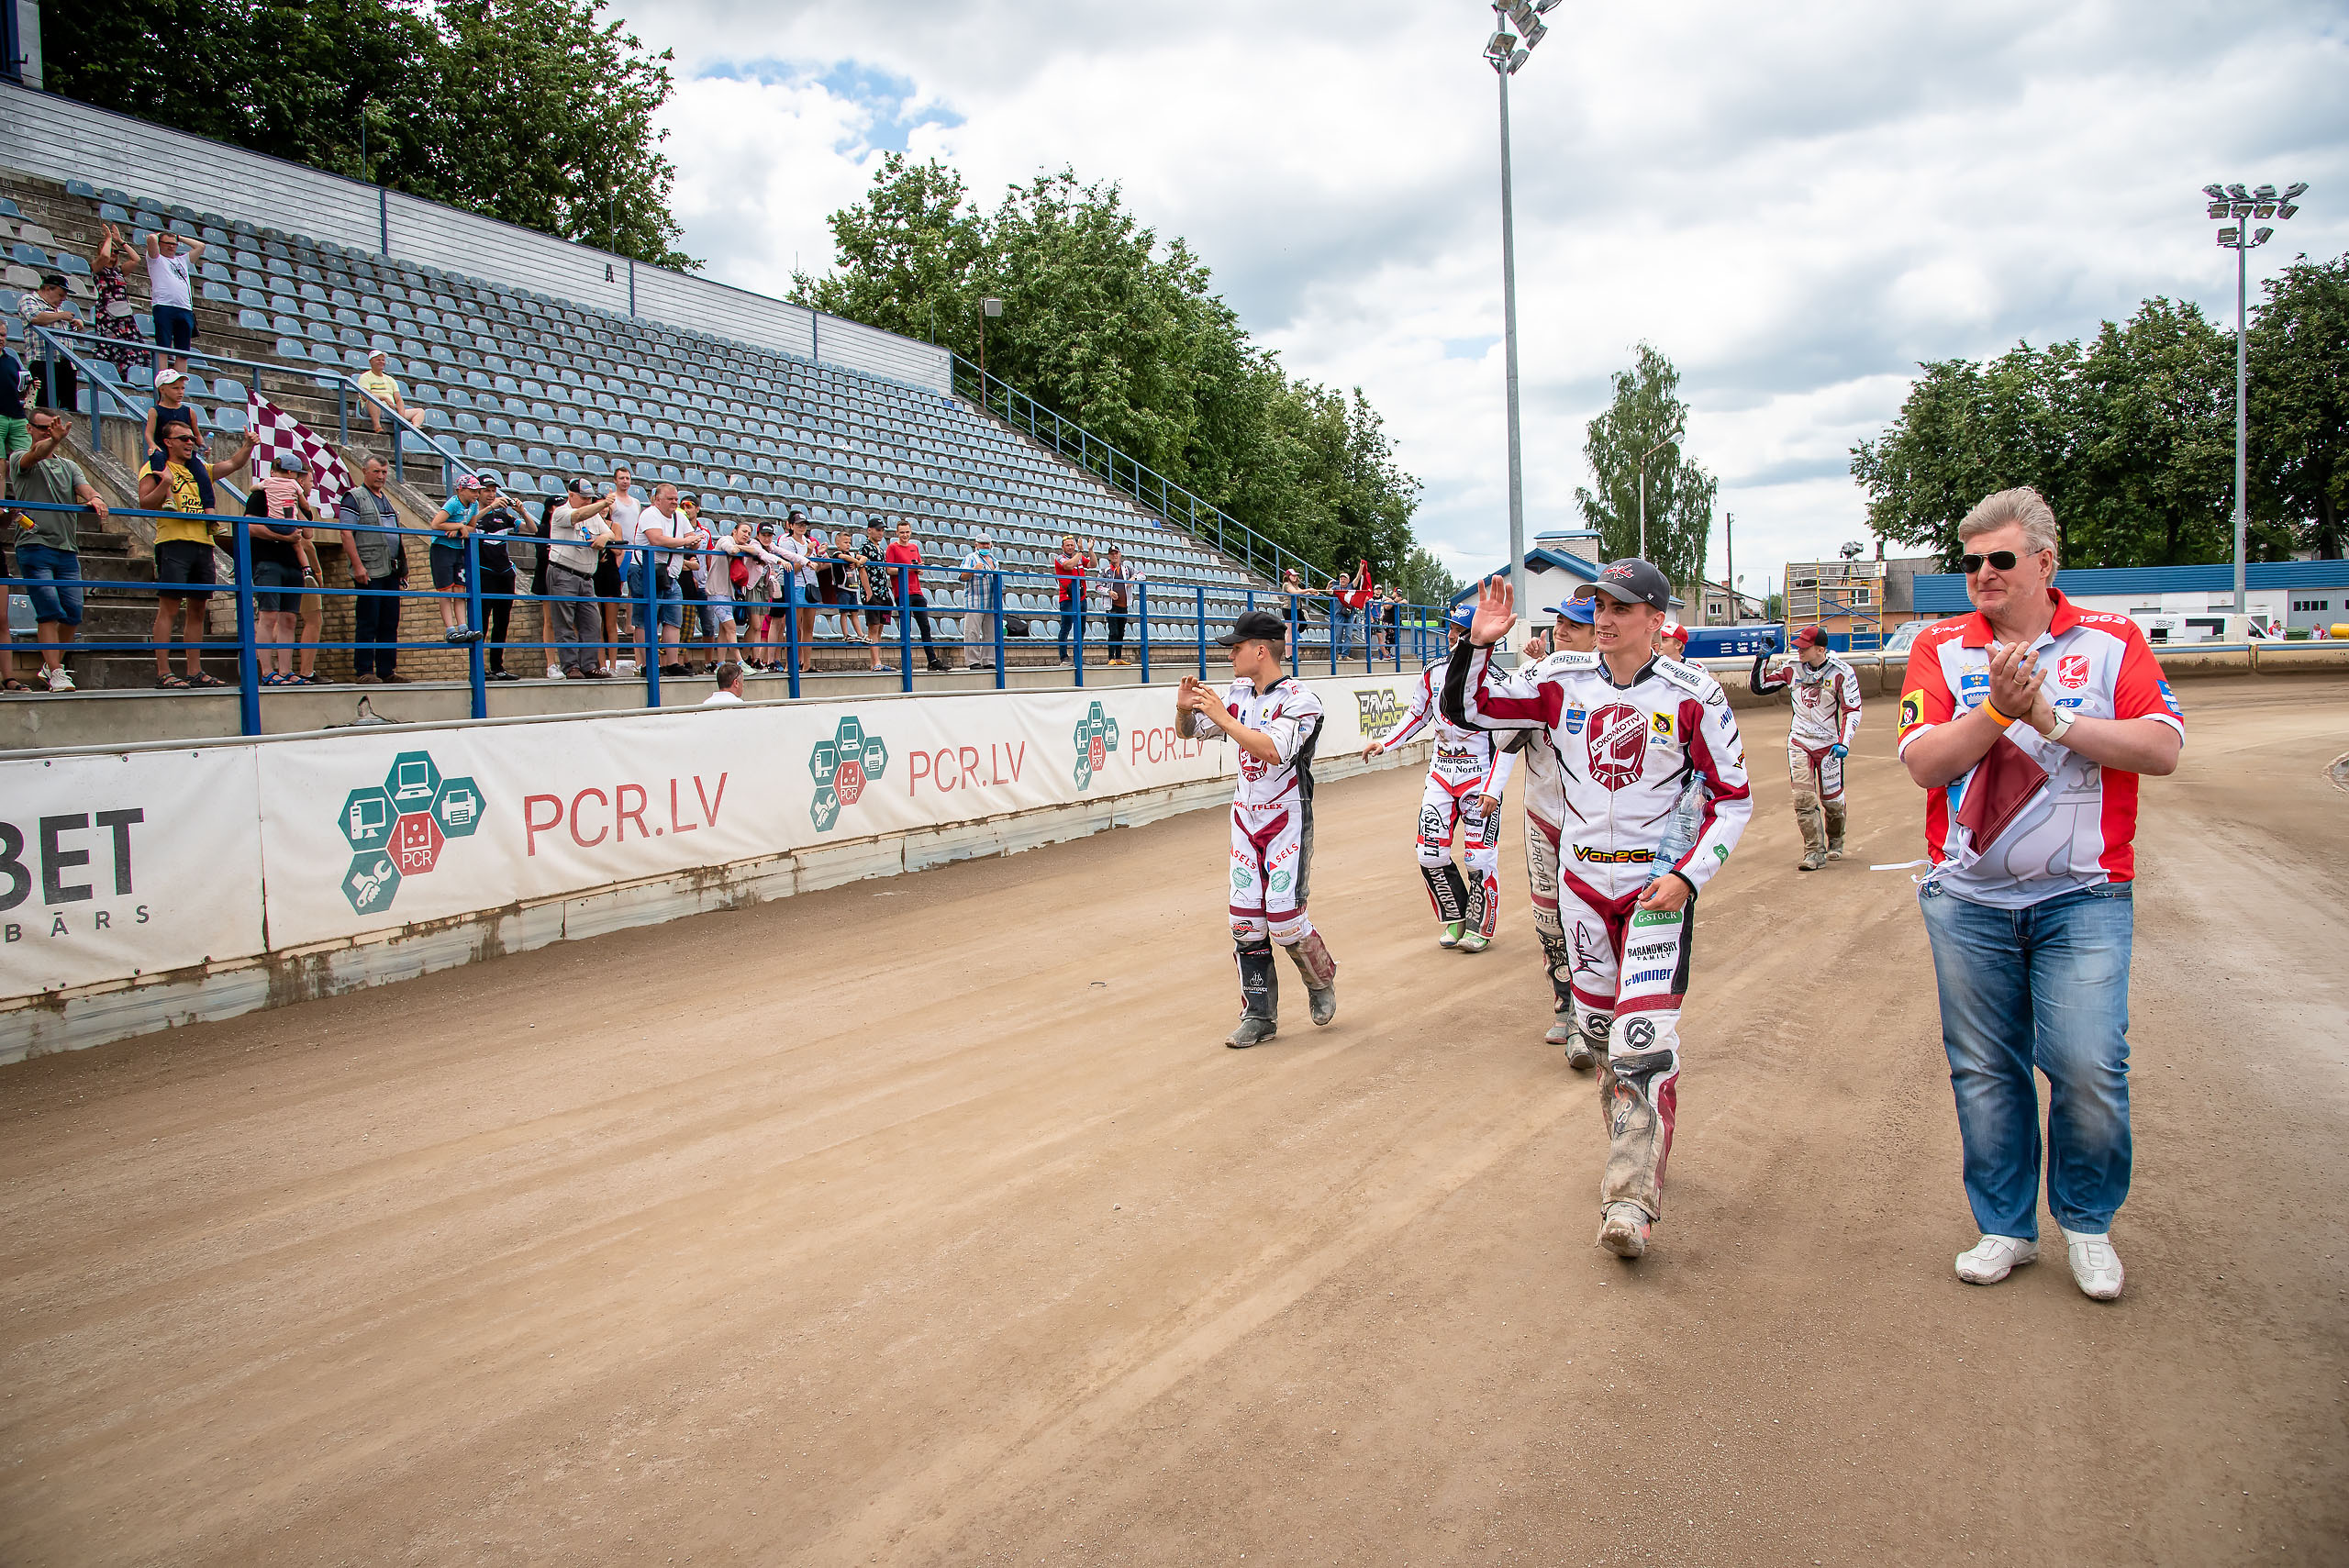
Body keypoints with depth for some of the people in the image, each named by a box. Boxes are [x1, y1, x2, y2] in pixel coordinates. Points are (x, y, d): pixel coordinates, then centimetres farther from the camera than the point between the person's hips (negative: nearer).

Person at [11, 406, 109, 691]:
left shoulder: (69, 466, 21)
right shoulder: (19, 459, 6)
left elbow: (86, 489, 3)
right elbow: (36, 454, -18)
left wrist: (96, 498, -23)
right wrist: (55, 439, -41)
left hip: (67, 549, 4)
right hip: (34, 546, -4)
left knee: (73, 613, 2)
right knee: (49, 611, -11)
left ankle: (51, 666, 19)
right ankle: (55, 674, -10)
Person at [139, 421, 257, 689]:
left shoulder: (200, 470, 23)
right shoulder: (155, 468, 5)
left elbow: (233, 464, 18)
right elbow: (145, 505, -4)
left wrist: (248, 445, 1)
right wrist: (165, 483, -18)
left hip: (203, 544, 6)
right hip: (173, 543, -6)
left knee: (197, 610, 8)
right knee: (169, 606, -10)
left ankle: (195, 672, 11)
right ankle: (163, 673, -11)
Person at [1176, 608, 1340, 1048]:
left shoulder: (1299, 699, -15)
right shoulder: (1239, 694, 6)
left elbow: (1272, 750, -30)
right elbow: (1191, 730, 14)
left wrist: (1223, 717, -28)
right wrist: (1185, 709, -8)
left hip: (1287, 821, -6)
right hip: (1245, 819, 6)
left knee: (1284, 920, -10)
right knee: (1245, 920, 3)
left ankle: (1322, 980, 20)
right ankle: (1259, 1016, 13)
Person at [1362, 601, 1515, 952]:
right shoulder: (1434, 673, 3)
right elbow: (1417, 715, 18)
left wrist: (1493, 790, -18)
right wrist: (1385, 743, 5)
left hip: (1480, 775, -5)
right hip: (1441, 772, 5)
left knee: (1480, 858, -5)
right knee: (1431, 856, 1)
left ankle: (1479, 927, 18)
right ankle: (1455, 919, 23)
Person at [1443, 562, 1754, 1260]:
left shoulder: (1693, 694, -7)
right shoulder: (1561, 679, 0)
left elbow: (1733, 798, -2)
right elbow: (1466, 709, -1)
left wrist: (1688, 877, -12)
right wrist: (1478, 642, -17)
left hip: (1658, 885, -4)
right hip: (1582, 881, 4)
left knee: (1644, 1038, -13)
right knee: (1600, 1029, 14)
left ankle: (1631, 1199, -7)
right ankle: (1636, 1146, 35)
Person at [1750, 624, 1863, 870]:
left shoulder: (1841, 673, -10)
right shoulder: (1793, 669, 0)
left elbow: (1852, 711, -9)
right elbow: (1758, 687, 7)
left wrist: (1844, 742, -20)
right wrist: (1762, 659, -6)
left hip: (1828, 743, -2)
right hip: (1799, 742, 2)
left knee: (1831, 798, 7)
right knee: (1803, 798, -9)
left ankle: (1835, 841, 34)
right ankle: (1815, 852, -5)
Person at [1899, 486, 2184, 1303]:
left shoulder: (2112, 640, 4)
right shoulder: (1941, 648, 5)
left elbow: (2163, 749, -7)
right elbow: (1923, 763, -6)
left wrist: (2053, 718, -14)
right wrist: (1997, 709, -19)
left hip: (2082, 897, -1)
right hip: (1969, 900, 1)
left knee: (2089, 1066, -8)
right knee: (1984, 1069, 7)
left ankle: (2087, 1223, 17)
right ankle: (2005, 1226, 23)